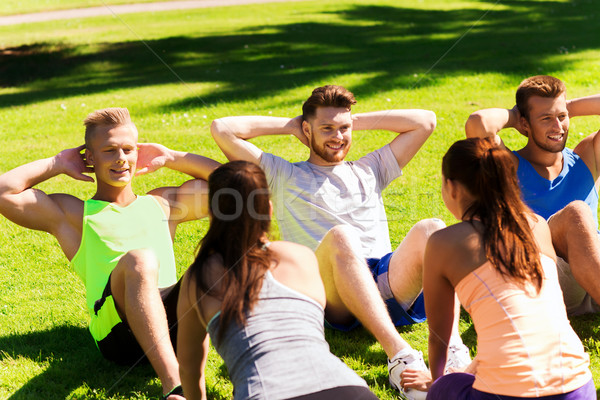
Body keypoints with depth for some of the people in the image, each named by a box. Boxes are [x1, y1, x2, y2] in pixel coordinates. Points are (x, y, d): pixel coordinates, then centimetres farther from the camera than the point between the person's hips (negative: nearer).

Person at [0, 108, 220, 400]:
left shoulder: (163, 203, 28)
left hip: (174, 322, 4)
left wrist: (170, 158, 26)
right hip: (118, 331, -3)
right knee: (138, 259, -33)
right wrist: (57, 164, 16)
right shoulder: (70, 214, 17)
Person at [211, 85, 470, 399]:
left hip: (388, 284, 3)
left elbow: (426, 121, 32)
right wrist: (287, 124, 22)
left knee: (431, 228, -25)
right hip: (331, 296, -3)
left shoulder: (369, 171, 32)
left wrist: (357, 121, 28)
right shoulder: (283, 176, 22)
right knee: (340, 236, -36)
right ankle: (400, 356, -49)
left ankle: (453, 350, -43)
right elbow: (221, 129, 15)